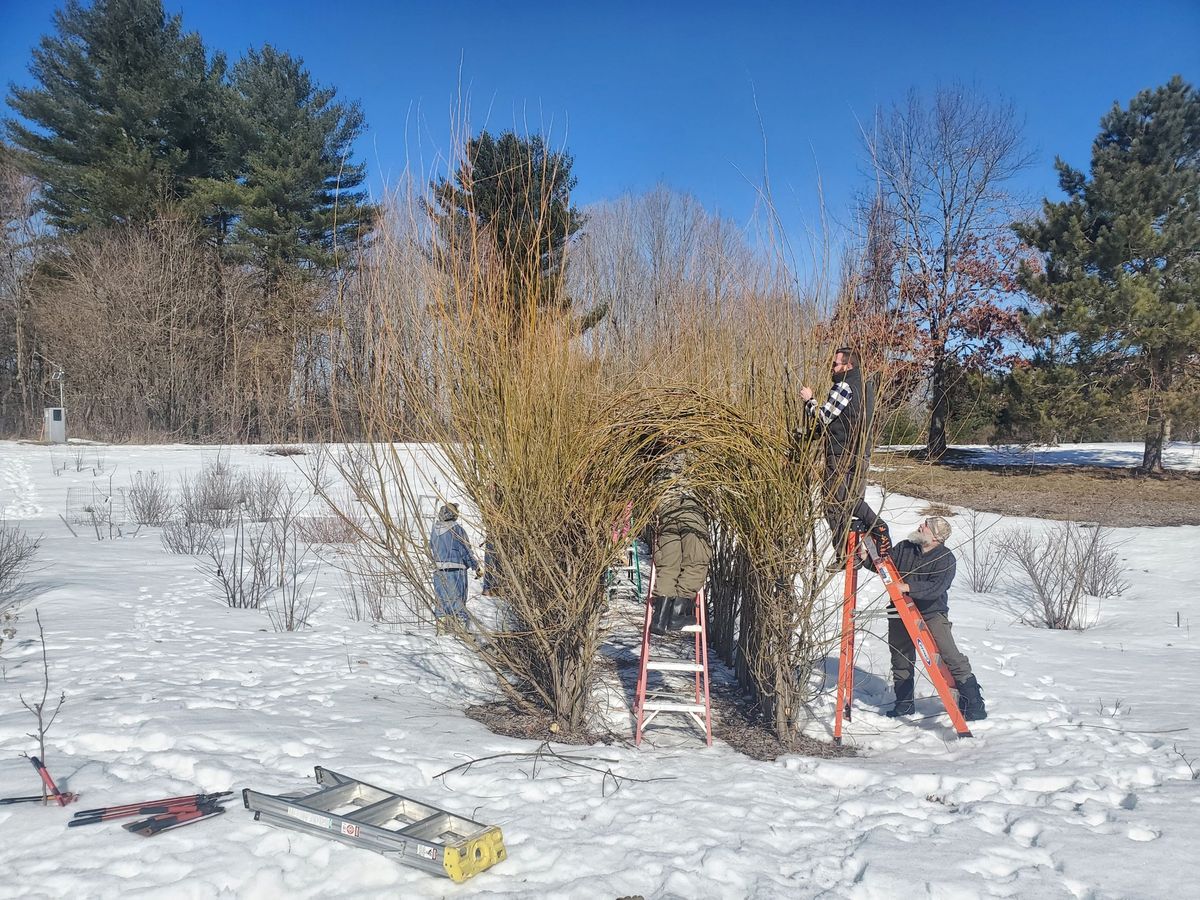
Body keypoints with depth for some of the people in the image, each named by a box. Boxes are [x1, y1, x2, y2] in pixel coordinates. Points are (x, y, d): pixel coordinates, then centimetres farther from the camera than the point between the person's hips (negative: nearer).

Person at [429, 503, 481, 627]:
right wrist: (476, 567, -1)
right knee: (458, 599, 2)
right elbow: (465, 550, -8)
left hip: (438, 569, 5)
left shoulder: (435, 529, 6)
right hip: (455, 568, -5)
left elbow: (431, 549, 14)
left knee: (441, 599, 11)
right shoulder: (456, 528, -9)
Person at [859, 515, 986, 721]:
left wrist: (908, 587, -35)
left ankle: (973, 704, 0)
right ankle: (904, 704, 26)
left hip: (932, 613, -5)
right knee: (900, 659, 11)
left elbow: (936, 587, -25)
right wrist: (867, 558, -9)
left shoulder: (946, 559, -11)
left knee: (951, 657, -12)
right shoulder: (904, 548, 2)